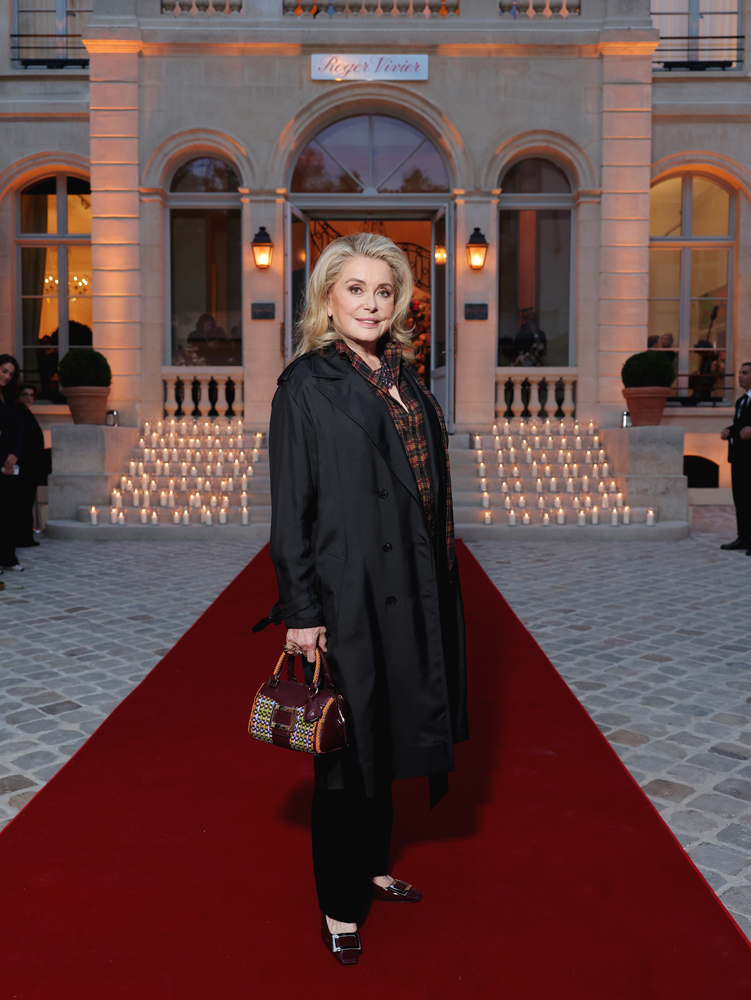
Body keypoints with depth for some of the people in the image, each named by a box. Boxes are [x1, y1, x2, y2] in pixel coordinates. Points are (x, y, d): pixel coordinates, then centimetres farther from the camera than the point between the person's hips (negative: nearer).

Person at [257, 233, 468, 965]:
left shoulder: (404, 379, 11)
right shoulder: (306, 384, -8)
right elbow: (290, 507, -12)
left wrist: (436, 584, 13)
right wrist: (301, 611, -16)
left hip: (410, 591, 7)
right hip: (346, 594, -7)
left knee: (388, 734, 19)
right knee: (348, 747, 5)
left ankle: (372, 867, 39)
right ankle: (340, 905, 24)